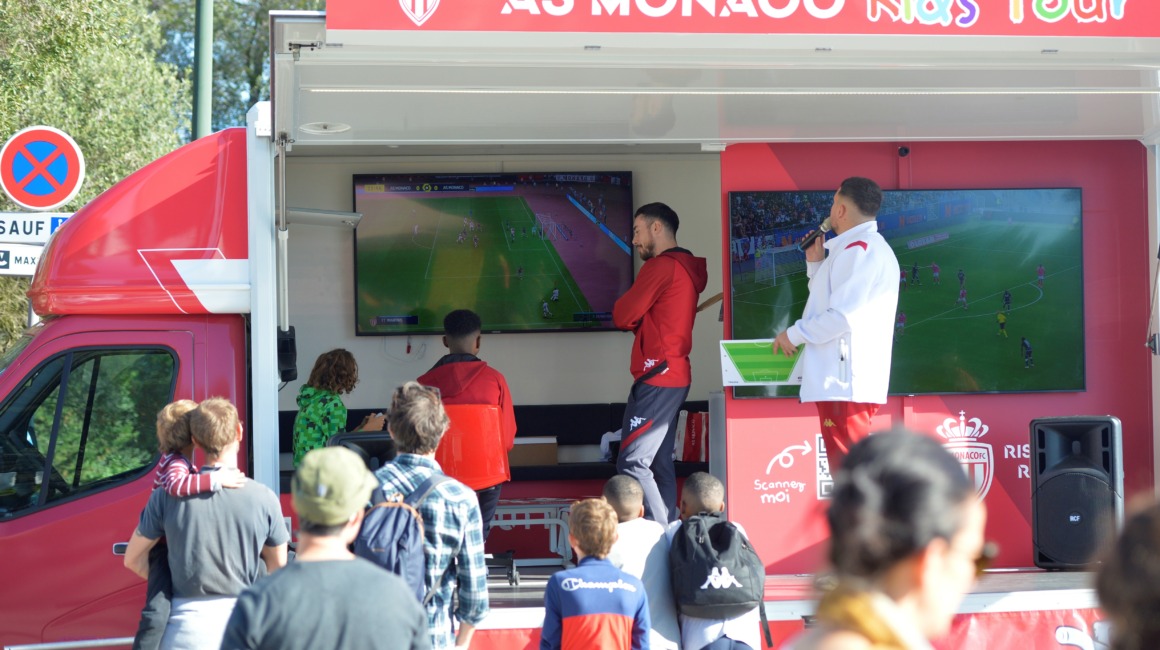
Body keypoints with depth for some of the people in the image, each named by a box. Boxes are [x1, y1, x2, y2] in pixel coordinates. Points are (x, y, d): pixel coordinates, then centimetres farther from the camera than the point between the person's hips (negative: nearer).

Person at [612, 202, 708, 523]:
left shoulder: (661, 266, -12)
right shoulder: (687, 268, 17)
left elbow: (623, 316, -11)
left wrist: (624, 307, 8)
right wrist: (638, 320, 3)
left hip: (657, 378, -10)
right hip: (675, 377, 10)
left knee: (633, 462, -13)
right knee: (660, 463, 11)